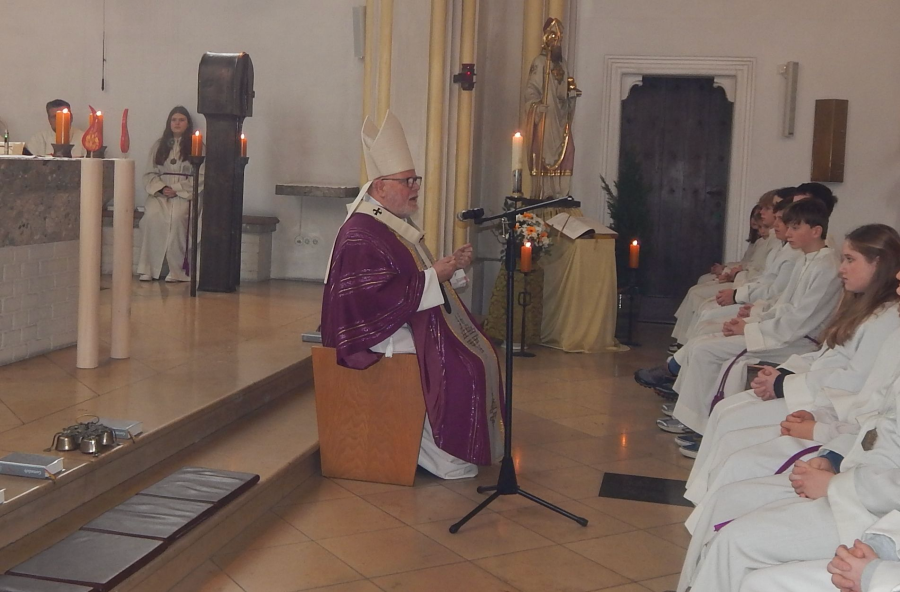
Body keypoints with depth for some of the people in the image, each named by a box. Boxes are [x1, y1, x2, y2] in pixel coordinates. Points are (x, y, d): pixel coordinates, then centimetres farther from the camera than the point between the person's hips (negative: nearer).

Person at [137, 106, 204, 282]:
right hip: (159, 192, 3)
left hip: (185, 193, -3)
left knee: (177, 217, -34)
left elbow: (201, 176, -1)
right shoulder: (159, 145, 18)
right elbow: (150, 173, 13)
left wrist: (177, 189, -11)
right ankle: (149, 269, -26)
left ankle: (176, 270, -29)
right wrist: (161, 188, -8)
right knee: (152, 216, -29)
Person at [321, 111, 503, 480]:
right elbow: (382, 297, -27)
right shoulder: (361, 236, -20)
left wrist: (451, 265, 5)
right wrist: (434, 276, -22)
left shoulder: (396, 225, 15)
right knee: (457, 366, -21)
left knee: (480, 350, 5)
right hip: (382, 333, -11)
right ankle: (442, 456, -6)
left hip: (411, 321, 11)